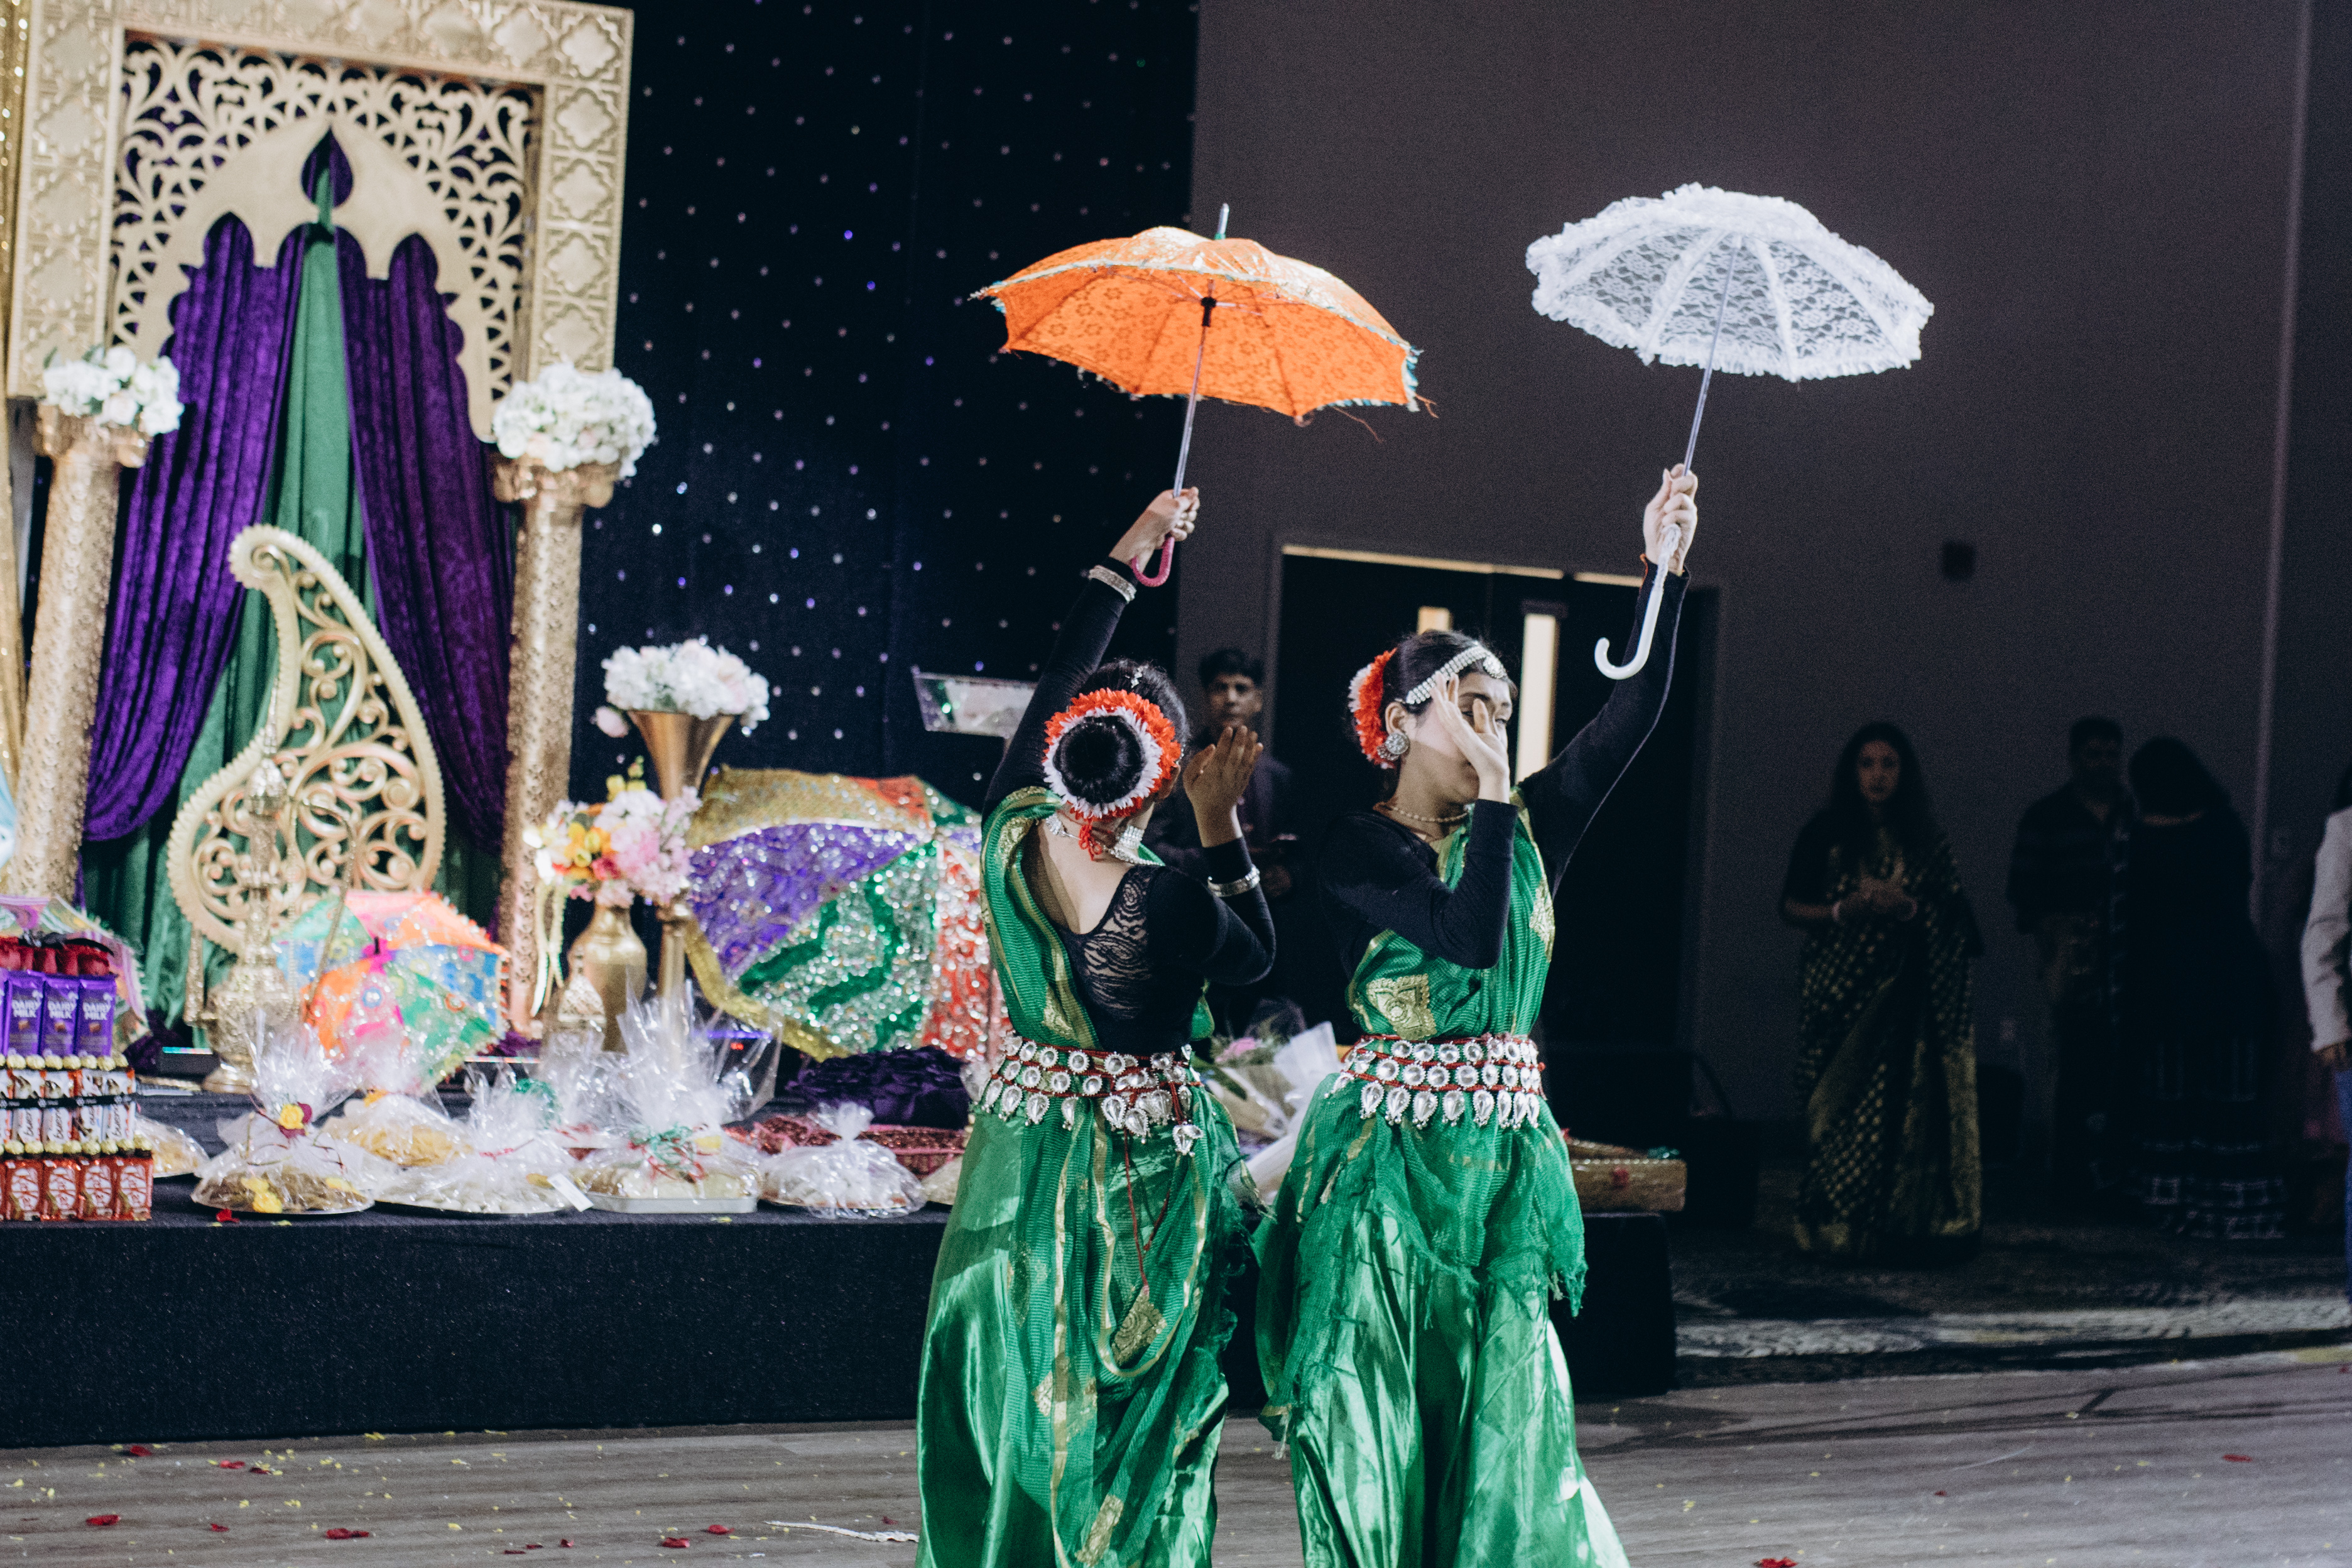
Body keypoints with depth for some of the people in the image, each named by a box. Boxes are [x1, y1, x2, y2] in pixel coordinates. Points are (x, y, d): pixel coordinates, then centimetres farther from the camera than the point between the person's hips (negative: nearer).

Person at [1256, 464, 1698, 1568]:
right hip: (1391, 1148, -5)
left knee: (1500, 1402, 5)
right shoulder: (1357, 849, -6)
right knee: (1378, 1404, 1)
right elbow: (1469, 938, -21)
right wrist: (1492, 791, -14)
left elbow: (1632, 715, 0)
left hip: (1506, 1145, 5)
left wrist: (1664, 568, -8)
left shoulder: (1522, 831, 8)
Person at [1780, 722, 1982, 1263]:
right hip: (1838, 992, -1)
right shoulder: (1826, 833, 5)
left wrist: (1908, 908, -11)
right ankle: (1835, 1227, -2)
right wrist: (1843, 911, -11)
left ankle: (1899, 1227, -1)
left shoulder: (1925, 841, 10)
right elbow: (1791, 907, 5)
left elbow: (1952, 917, 8)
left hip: (1902, 997, 1)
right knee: (1840, 1108, -6)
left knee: (1900, 1107, -6)